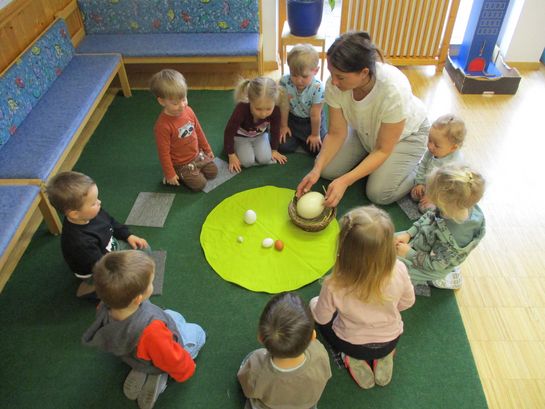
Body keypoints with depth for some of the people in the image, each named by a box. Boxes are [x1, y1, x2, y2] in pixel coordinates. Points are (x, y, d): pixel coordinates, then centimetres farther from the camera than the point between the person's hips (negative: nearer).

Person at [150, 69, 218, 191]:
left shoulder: (188, 111, -9)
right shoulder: (162, 125, -30)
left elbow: (198, 131, 7)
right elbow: (164, 153, -22)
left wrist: (207, 149, 16)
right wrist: (170, 174, -17)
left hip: (197, 154, 7)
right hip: (181, 164, -6)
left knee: (213, 172, 7)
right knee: (199, 184, -11)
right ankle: (180, 175, 11)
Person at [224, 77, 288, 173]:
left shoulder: (275, 110, -32)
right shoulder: (242, 109, -41)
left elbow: (275, 131, -11)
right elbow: (229, 131, -27)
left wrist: (274, 150, 0)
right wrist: (231, 155, -21)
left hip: (260, 135, 3)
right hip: (241, 136, -2)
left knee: (265, 159, -15)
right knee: (247, 161, -19)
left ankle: (253, 146, 17)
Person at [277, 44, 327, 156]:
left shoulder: (317, 88, -32)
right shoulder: (285, 82, -26)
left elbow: (315, 115, -22)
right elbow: (284, 107, -14)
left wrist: (315, 134, -11)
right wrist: (283, 126, -3)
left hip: (311, 121, -1)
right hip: (292, 118, 2)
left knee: (318, 149, -7)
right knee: (283, 147, -7)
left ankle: (304, 138, 24)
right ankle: (297, 138, 25)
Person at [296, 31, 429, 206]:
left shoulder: (394, 89, -40)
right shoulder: (335, 83, -29)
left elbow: (383, 150, -29)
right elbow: (336, 133, -16)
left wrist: (345, 181, -37)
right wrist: (316, 169, -31)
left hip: (406, 134, -4)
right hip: (365, 131, 4)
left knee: (379, 194, -17)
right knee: (327, 170, -8)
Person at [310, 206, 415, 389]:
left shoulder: (334, 285, -37)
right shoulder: (399, 271, -31)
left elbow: (321, 319, -16)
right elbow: (407, 302, -9)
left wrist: (316, 305, 6)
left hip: (352, 345, -2)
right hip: (390, 341, 3)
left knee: (314, 303, 21)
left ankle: (353, 360, 10)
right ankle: (383, 358, 16)